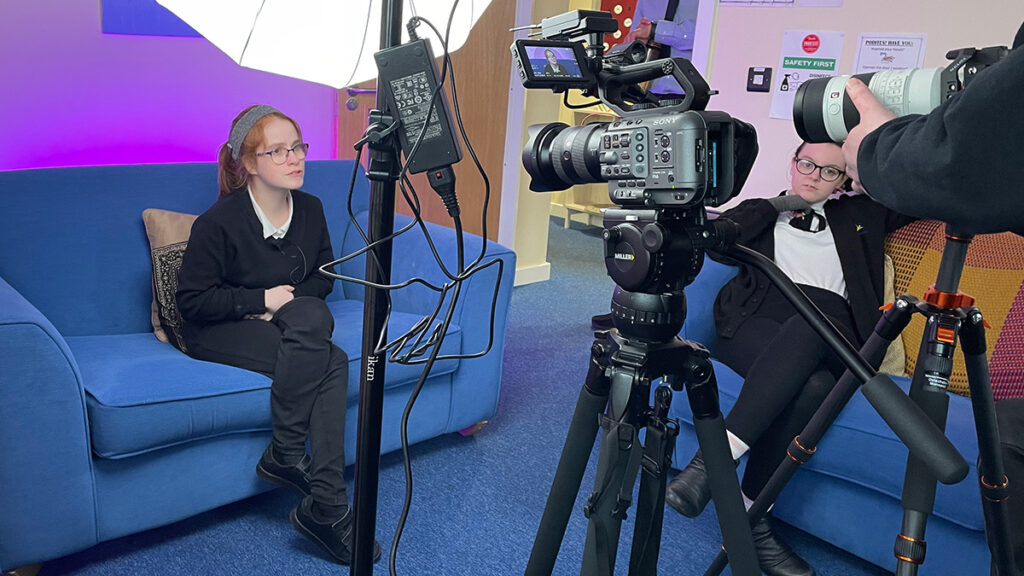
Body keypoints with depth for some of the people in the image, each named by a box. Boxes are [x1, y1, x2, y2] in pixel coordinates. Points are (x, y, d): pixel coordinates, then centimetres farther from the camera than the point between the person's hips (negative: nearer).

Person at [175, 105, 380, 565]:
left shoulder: (310, 208, 1)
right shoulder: (218, 222, -15)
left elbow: (324, 276, 13)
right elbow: (192, 300, -12)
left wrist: (289, 301, -7)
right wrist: (262, 299, -17)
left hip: (288, 323, 5)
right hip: (219, 334, -5)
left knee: (310, 316, -33)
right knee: (328, 361, -31)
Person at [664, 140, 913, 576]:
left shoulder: (863, 213, 30)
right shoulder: (761, 213, 27)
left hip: (830, 339, 1)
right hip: (757, 327, -1)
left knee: (804, 328, -39)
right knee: (810, 384, -37)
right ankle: (750, 518, -32)